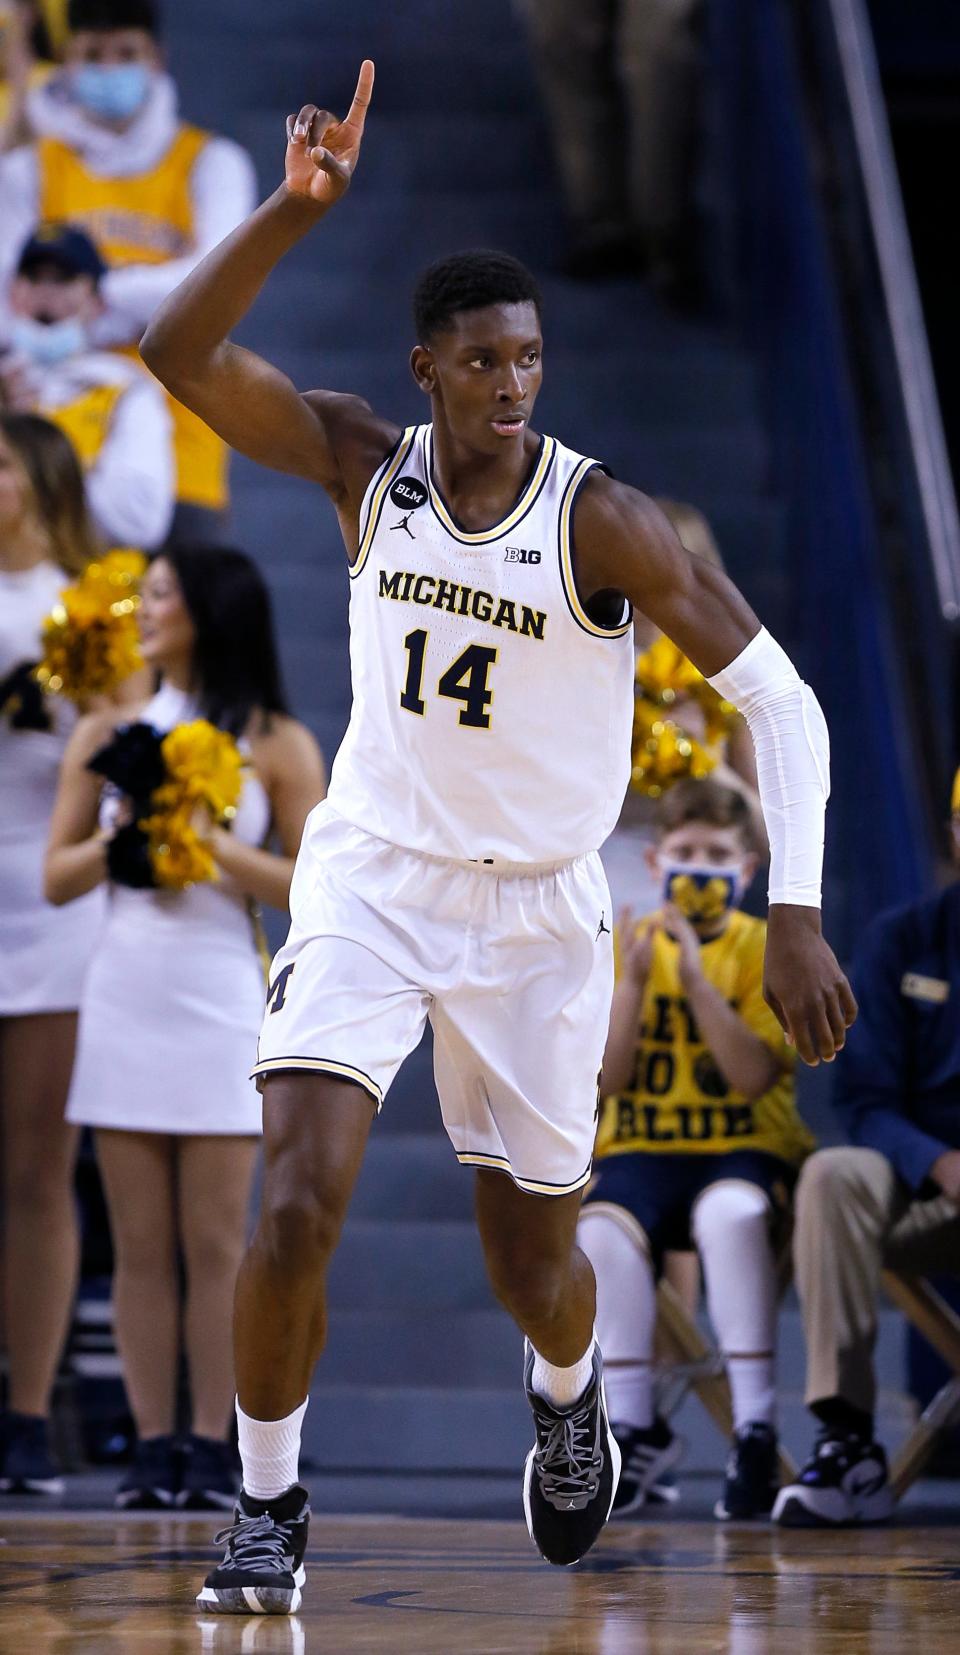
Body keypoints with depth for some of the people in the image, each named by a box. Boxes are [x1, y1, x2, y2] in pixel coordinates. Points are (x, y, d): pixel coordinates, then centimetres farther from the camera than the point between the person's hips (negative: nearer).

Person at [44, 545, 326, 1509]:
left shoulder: (276, 745, 1)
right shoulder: (109, 730, 9)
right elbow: (58, 878, 9)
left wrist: (213, 845, -13)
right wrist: (120, 835, -8)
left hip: (221, 1000, -2)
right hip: (124, 995, 3)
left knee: (215, 1243, -2)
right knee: (139, 1243, 2)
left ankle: (212, 1450, 1)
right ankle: (150, 1448, 5)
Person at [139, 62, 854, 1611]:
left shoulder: (603, 520, -15)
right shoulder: (366, 464, -5)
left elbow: (780, 699, -14)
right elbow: (180, 351, -16)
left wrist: (797, 915, -22)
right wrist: (297, 208, -28)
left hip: (537, 909, -1)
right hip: (372, 876, 1)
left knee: (533, 1262, 11)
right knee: (298, 1206, -19)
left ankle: (569, 1394, 48)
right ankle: (269, 1507, -1)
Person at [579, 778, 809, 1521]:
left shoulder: (765, 949, 1)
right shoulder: (625, 945, 8)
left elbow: (753, 1076, -12)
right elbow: (608, 1078, -2)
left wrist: (696, 978, -19)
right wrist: (634, 979, -14)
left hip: (746, 1147, -2)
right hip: (642, 1150, 2)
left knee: (732, 1214, -37)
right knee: (603, 1228, -32)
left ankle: (757, 1429, -32)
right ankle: (635, 1426, -17)